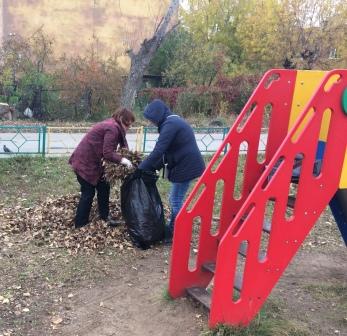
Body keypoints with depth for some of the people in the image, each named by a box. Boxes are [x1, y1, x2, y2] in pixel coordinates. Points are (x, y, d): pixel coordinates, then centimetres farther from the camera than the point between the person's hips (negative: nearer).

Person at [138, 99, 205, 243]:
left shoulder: (170, 124, -17)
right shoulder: (175, 121, 16)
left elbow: (158, 150, -23)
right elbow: (167, 150, 17)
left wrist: (141, 168, -17)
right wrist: (152, 167, 11)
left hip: (186, 167, -10)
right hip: (187, 165, 10)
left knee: (176, 201, 0)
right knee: (175, 199, 17)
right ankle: (173, 230, 29)